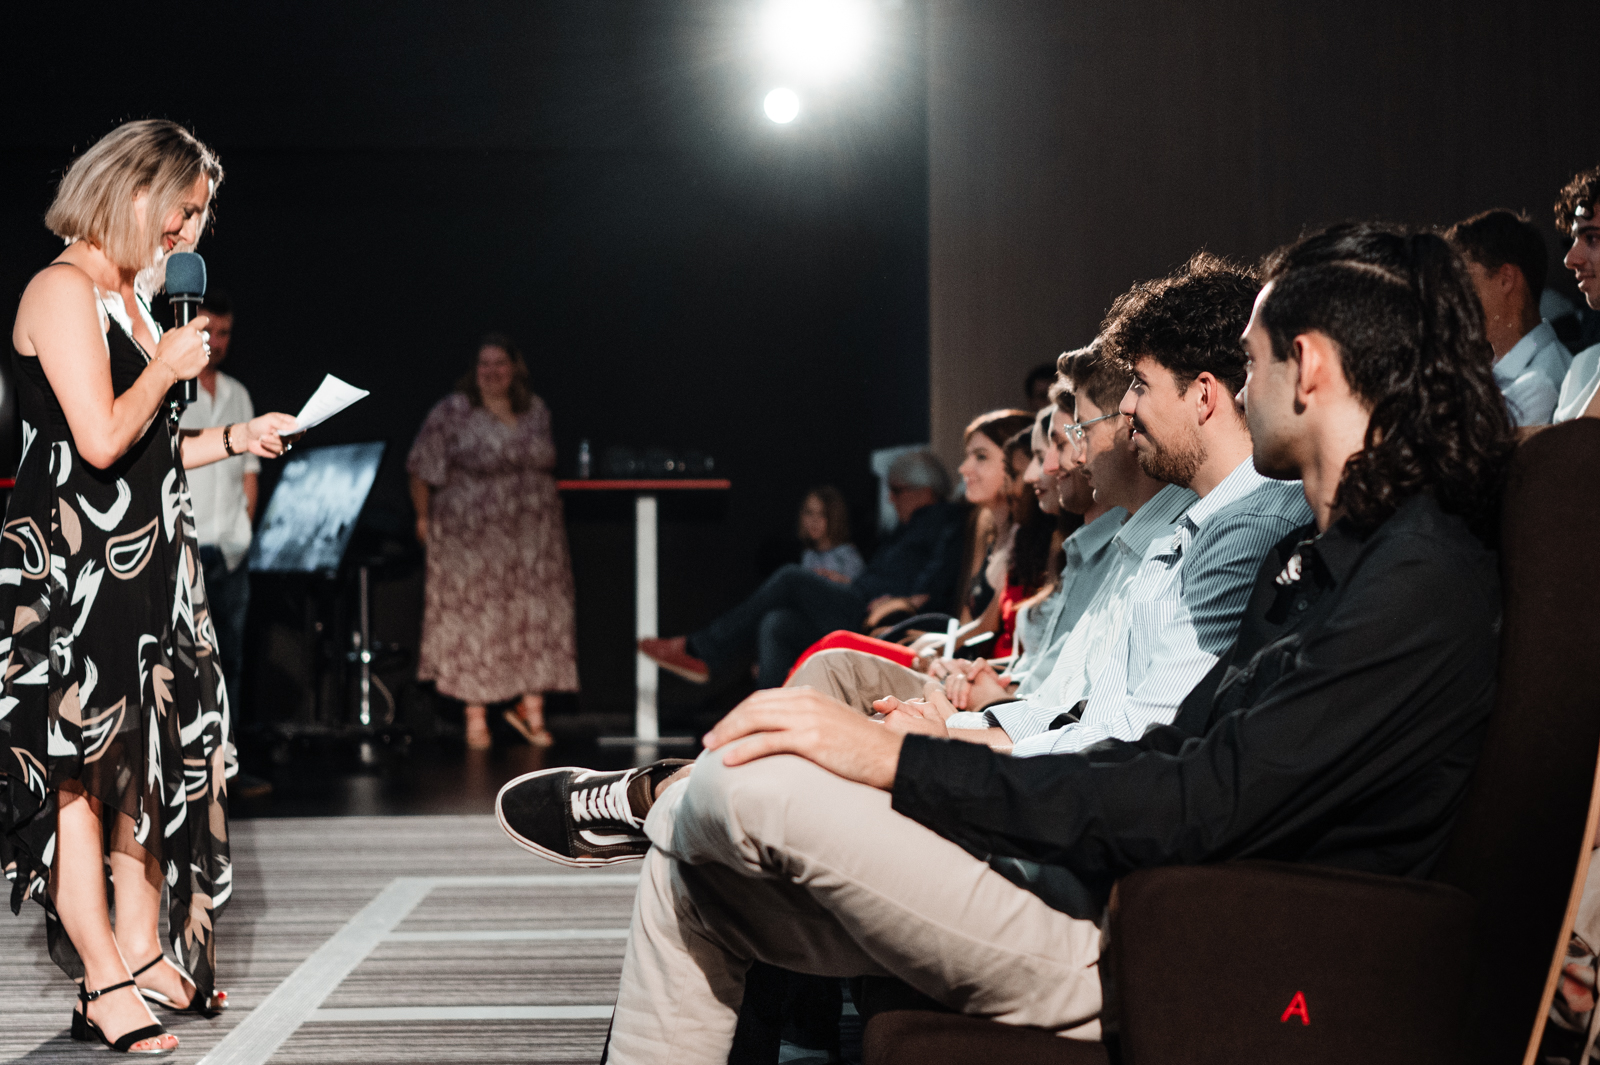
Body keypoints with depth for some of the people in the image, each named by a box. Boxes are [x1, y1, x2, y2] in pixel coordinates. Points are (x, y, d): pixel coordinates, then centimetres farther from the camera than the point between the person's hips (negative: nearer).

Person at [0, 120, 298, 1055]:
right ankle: (105, 986, 1)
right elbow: (101, 440, -21)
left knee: (152, 754, 11)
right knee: (81, 768, -3)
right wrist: (167, 368, -8)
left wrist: (235, 440, 16)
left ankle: (144, 954, 20)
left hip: (144, 563, 10)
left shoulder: (130, 296, 17)